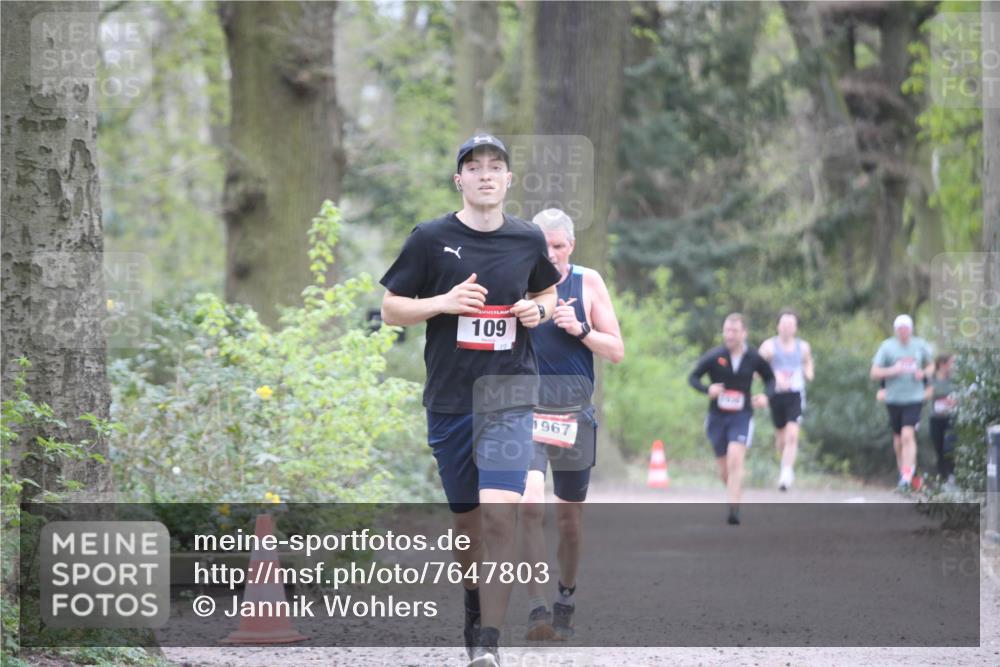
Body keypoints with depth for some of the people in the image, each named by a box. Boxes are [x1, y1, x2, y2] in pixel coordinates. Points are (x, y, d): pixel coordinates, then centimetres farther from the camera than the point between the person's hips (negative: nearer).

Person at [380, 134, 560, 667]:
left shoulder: (527, 239, 6)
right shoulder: (431, 238, -1)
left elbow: (547, 292, 24)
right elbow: (390, 309, 3)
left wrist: (538, 311, 1)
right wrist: (444, 303, -14)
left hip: (509, 395, -1)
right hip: (449, 398, 1)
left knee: (500, 513, -18)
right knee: (466, 519, 11)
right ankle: (473, 601, 41)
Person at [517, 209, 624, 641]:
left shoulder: (588, 283, 4)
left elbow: (617, 351, 5)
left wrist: (580, 329, -13)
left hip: (574, 411, 2)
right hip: (525, 407, -2)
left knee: (570, 517, 13)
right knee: (530, 505, -22)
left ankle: (566, 593, 36)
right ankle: (537, 609, -22)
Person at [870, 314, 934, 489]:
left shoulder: (920, 345, 4)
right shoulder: (887, 347, -1)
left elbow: (931, 366, 18)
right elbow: (874, 373, -2)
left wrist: (923, 373, -5)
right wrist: (892, 371, -19)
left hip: (914, 398, -1)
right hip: (893, 399, 1)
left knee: (908, 435, -16)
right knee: (898, 438, 12)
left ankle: (907, 475, -17)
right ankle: (902, 467, 33)